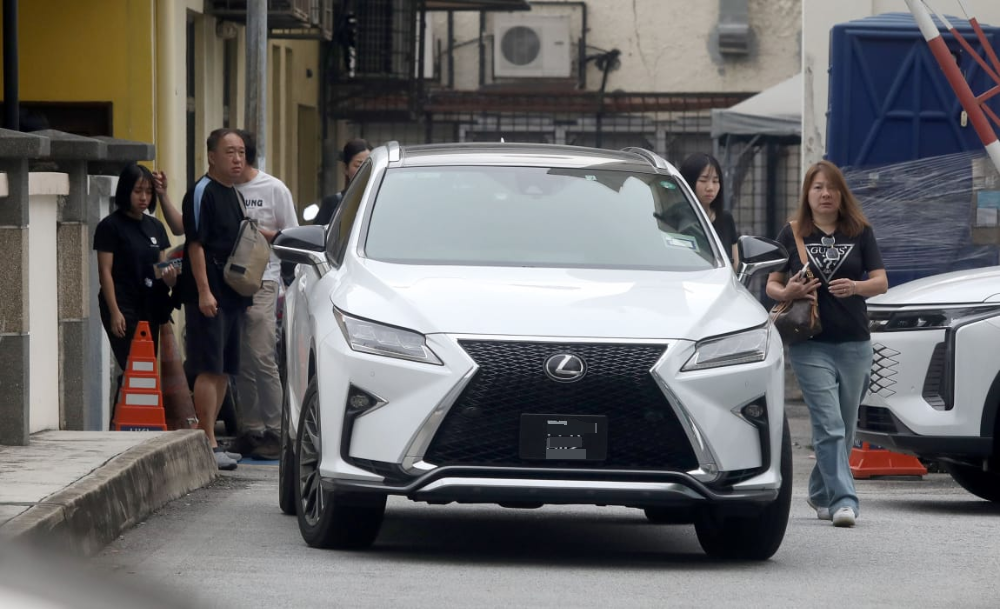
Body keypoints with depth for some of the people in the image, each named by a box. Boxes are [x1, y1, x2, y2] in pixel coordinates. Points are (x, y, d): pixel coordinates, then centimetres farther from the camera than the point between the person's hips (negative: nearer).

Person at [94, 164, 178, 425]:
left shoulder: (155, 226, 15)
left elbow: (163, 266, 18)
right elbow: (105, 271, -7)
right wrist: (114, 312, -15)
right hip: (123, 307, -6)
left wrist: (169, 277, -7)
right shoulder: (111, 226, -3)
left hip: (150, 307, 6)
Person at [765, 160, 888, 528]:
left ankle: (820, 493, 30)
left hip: (855, 345, 2)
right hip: (811, 346, -2)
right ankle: (843, 501, -20)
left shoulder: (860, 233, 7)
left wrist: (856, 287, -19)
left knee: (845, 429, 10)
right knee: (830, 427, -14)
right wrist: (787, 292, -15)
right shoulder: (792, 235, 5)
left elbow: (881, 282, 3)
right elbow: (772, 284, 8)